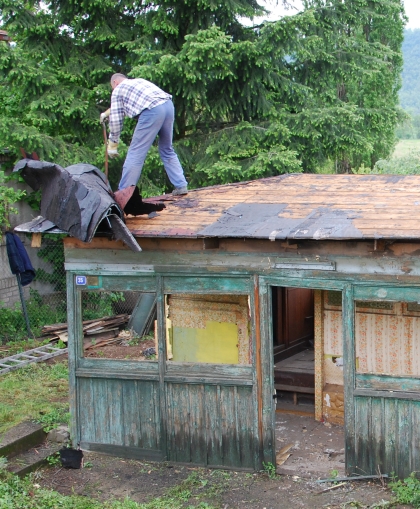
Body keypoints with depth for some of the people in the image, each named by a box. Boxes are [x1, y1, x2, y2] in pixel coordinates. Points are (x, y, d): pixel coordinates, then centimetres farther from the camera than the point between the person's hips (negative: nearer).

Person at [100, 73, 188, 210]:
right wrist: (108, 112, 61)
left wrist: (112, 143, 22)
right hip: (168, 106, 7)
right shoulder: (139, 81, 37)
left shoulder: (118, 90, 16)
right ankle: (181, 186, 16)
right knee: (167, 150, 21)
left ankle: (123, 193, -3)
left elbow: (116, 120, 13)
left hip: (152, 111, -7)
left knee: (136, 152, -3)